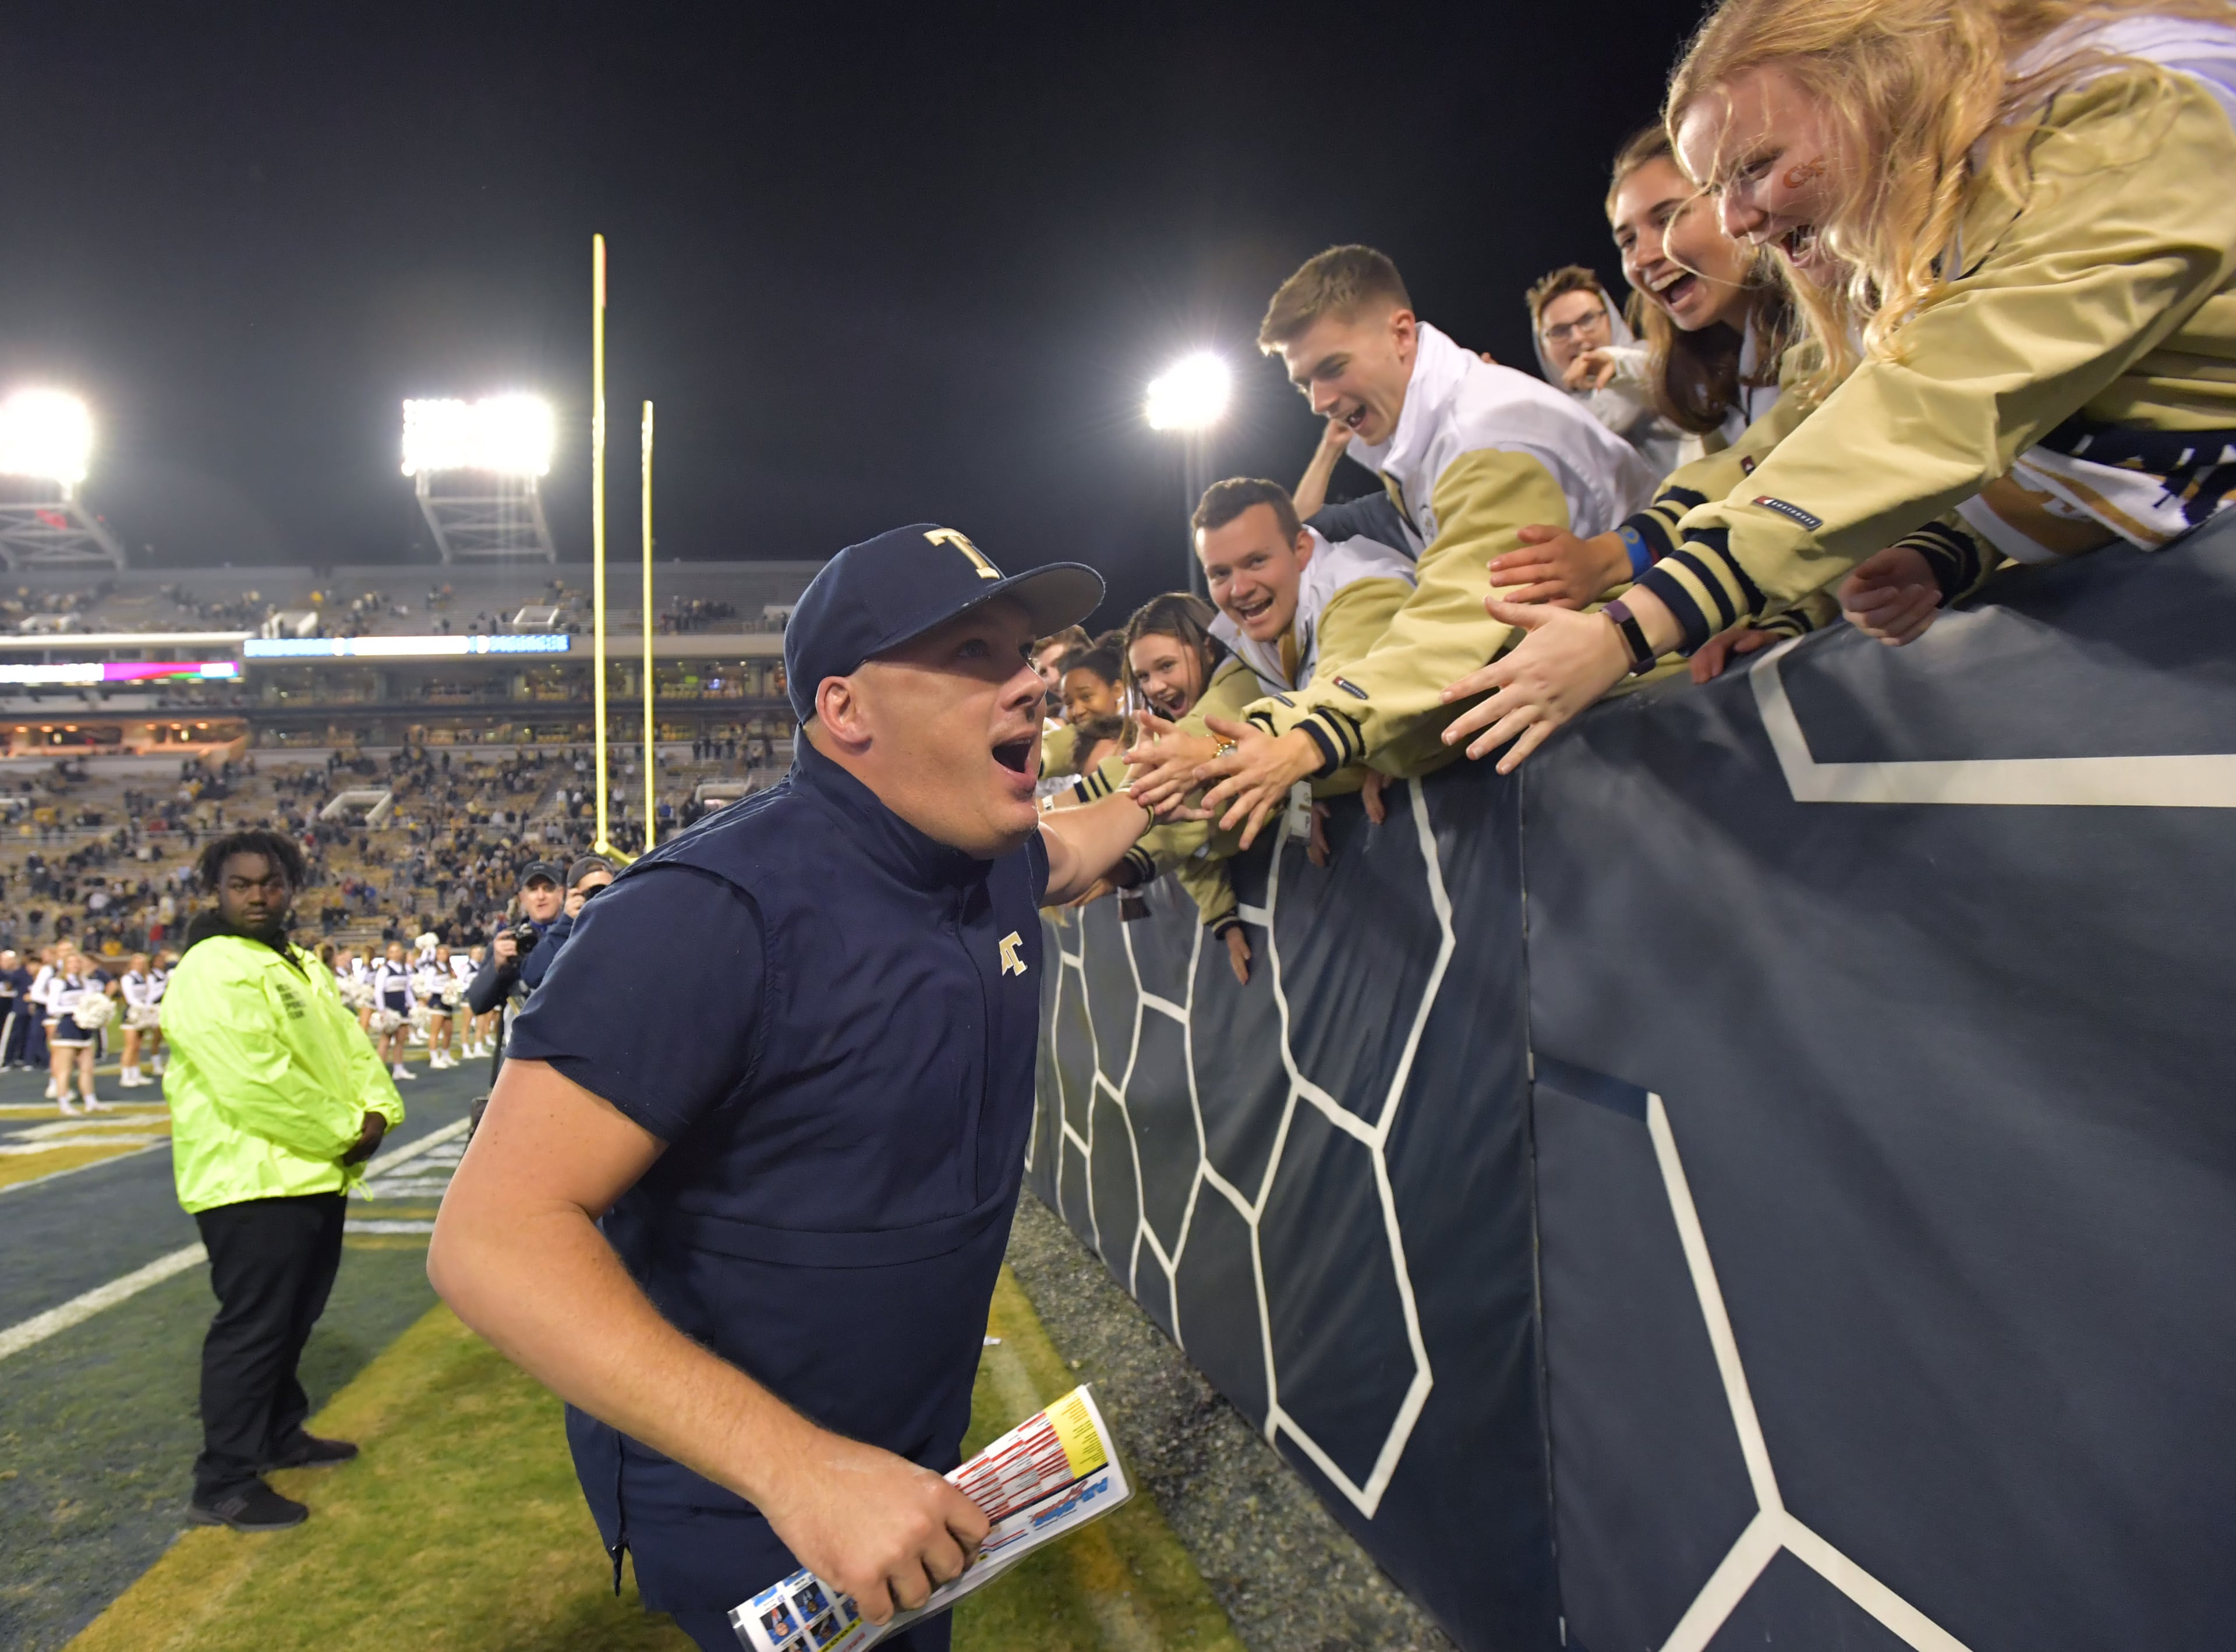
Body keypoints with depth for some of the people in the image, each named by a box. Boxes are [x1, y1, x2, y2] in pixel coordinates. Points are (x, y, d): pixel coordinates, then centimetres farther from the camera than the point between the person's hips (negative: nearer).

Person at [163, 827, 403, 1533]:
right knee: (250, 1329, -2)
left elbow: (350, 1043, 13)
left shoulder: (302, 966, 14)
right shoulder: (210, 971, -16)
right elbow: (254, 1080, -25)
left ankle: (280, 1434, 37)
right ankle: (224, 1485, 9)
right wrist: (346, 1131, -18)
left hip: (316, 1174, 9)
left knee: (293, 1321, 21)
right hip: (252, 1181, -9)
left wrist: (378, 1110, -6)